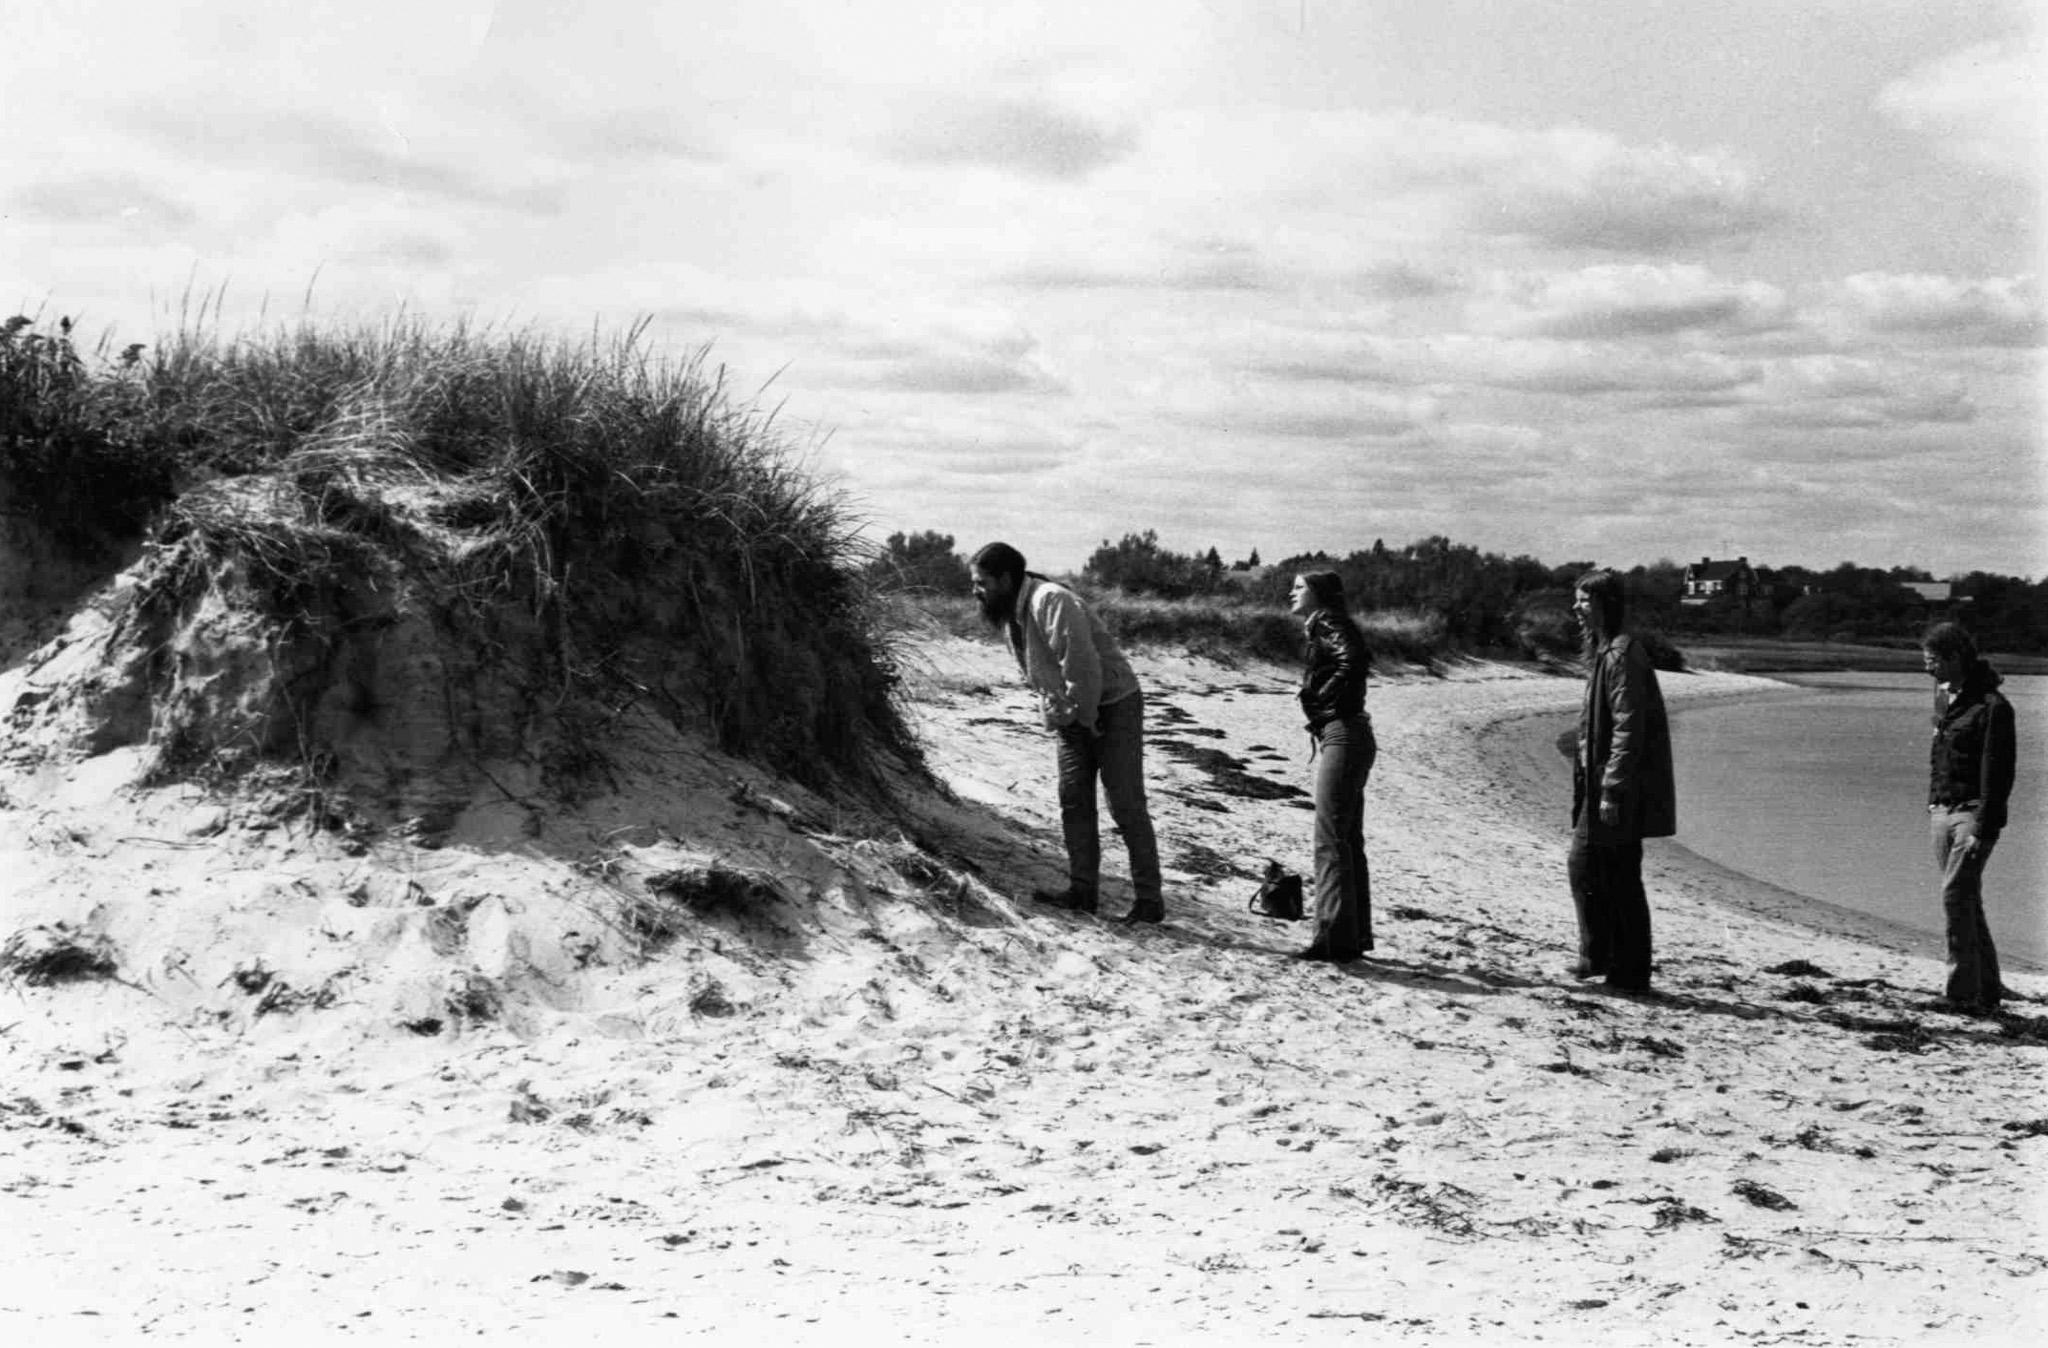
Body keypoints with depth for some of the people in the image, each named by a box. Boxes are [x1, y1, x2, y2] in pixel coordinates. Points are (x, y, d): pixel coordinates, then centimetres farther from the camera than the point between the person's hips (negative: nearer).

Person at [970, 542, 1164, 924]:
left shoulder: (1052, 602, -25)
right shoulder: (1012, 613, 6)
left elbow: (1083, 666, -28)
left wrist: (1084, 717, -17)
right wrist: (1057, 716, 4)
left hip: (1112, 706, -9)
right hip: (1073, 717, 9)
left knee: (1126, 806, -7)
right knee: (1073, 801, 7)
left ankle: (1150, 900, -3)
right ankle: (1083, 890, 13)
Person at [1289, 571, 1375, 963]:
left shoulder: (1327, 625, -10)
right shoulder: (1320, 628, 19)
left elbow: (1353, 659, -27)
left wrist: (1324, 696, -17)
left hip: (1342, 735, -10)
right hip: (1342, 736, 10)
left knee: (1331, 840, -10)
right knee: (1348, 839, 14)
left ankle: (1335, 938, -10)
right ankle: (1355, 936, 20)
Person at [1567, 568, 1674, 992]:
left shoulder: (1623, 653, -16)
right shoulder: (1602, 651, 15)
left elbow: (1628, 729, -21)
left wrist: (1612, 790, -22)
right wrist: (1588, 780, 22)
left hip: (1621, 789, -10)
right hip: (1600, 784, 10)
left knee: (1619, 877, -4)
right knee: (1583, 864, 12)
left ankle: (1630, 972, 3)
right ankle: (1598, 956, 17)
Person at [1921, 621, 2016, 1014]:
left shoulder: (1992, 706, -13)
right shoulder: (1944, 697, 12)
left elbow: (1997, 774, -16)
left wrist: (1984, 829, -19)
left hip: (1973, 813, -8)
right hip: (1941, 812, 8)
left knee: (1955, 897, -14)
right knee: (1966, 902, 11)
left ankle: (1964, 993, -11)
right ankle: (1988, 991, 18)